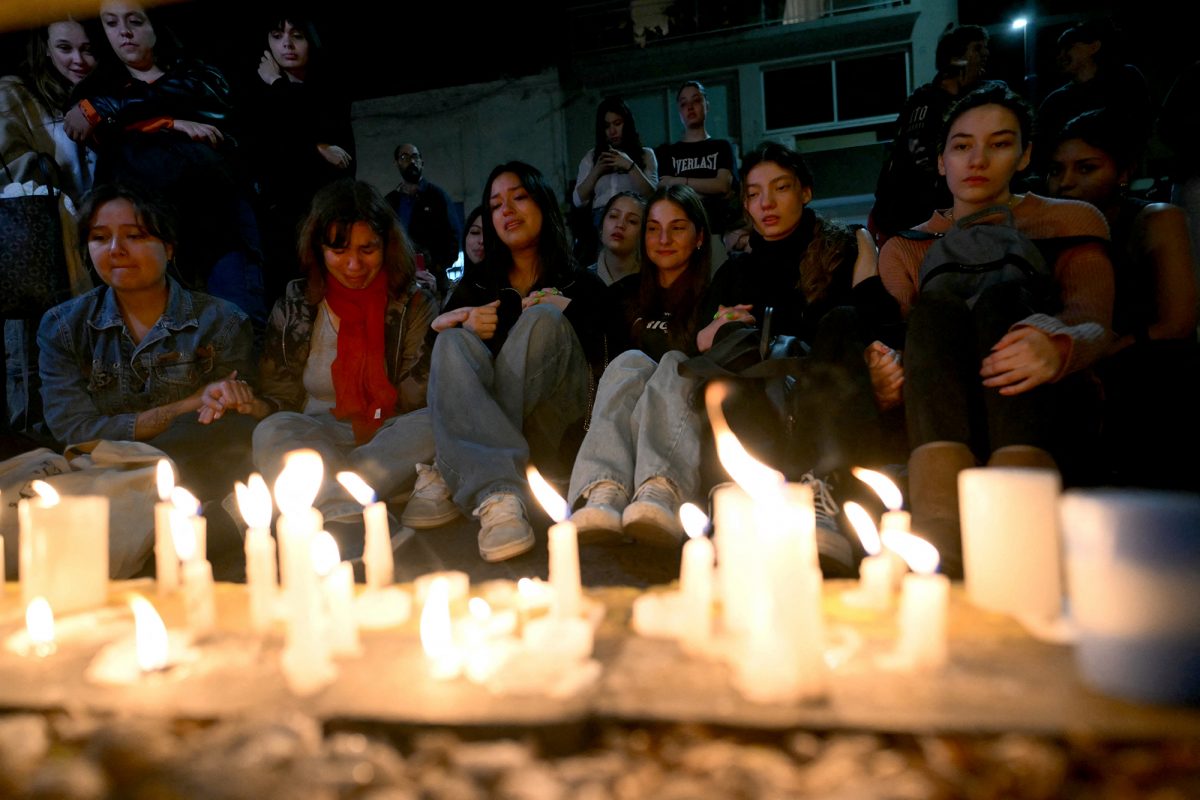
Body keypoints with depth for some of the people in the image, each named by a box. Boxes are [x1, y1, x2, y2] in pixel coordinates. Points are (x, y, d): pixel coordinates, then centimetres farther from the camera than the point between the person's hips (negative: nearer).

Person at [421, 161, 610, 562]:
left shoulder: (582, 285, 15)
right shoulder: (477, 282, 22)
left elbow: (599, 366, 3)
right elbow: (430, 356, 12)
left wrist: (560, 310, -7)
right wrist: (461, 323, -7)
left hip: (553, 435, -2)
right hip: (478, 420, 2)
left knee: (544, 319, -24)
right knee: (453, 343, -26)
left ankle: (449, 477, -36)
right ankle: (497, 496, -53)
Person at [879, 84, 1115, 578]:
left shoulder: (1069, 221, 15)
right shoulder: (905, 249, 20)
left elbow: (1092, 320, -5)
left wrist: (1059, 348, -31)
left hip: (1047, 419, 0)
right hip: (935, 426, 1)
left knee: (1002, 301, -28)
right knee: (934, 311, -28)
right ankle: (941, 554, -50)